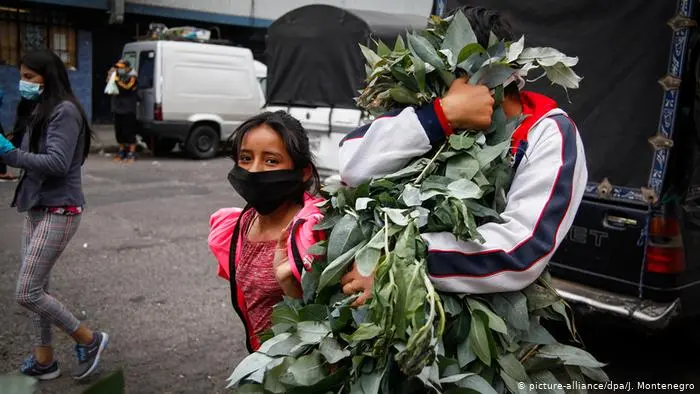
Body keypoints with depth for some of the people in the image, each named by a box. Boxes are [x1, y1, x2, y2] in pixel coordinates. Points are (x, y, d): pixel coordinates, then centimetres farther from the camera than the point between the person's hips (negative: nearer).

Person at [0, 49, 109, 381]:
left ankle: (89, 339, 7)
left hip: (58, 212, -9)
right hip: (36, 210, 9)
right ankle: (44, 360, 26)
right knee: (37, 289, 13)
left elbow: (57, 163, -22)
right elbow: (34, 159, 12)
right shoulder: (42, 110, 15)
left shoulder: (65, 110, -13)